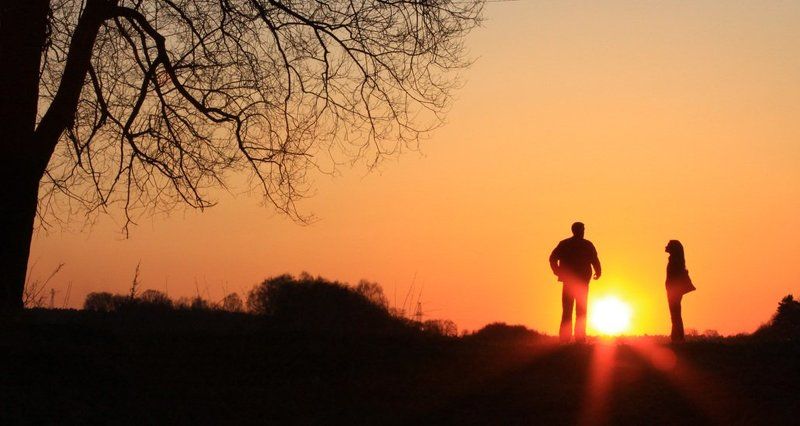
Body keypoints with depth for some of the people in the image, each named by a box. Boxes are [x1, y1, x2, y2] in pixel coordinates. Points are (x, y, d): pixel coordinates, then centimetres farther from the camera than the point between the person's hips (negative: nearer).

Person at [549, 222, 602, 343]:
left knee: (566, 310, 7)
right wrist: (598, 273, 8)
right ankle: (580, 337, -3)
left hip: (568, 282, 2)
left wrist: (557, 272, 11)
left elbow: (552, 258, -3)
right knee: (581, 311, 4)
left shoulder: (564, 244, 3)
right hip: (582, 282, -2)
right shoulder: (587, 245, -4)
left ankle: (565, 337, 0)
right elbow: (595, 261, -10)